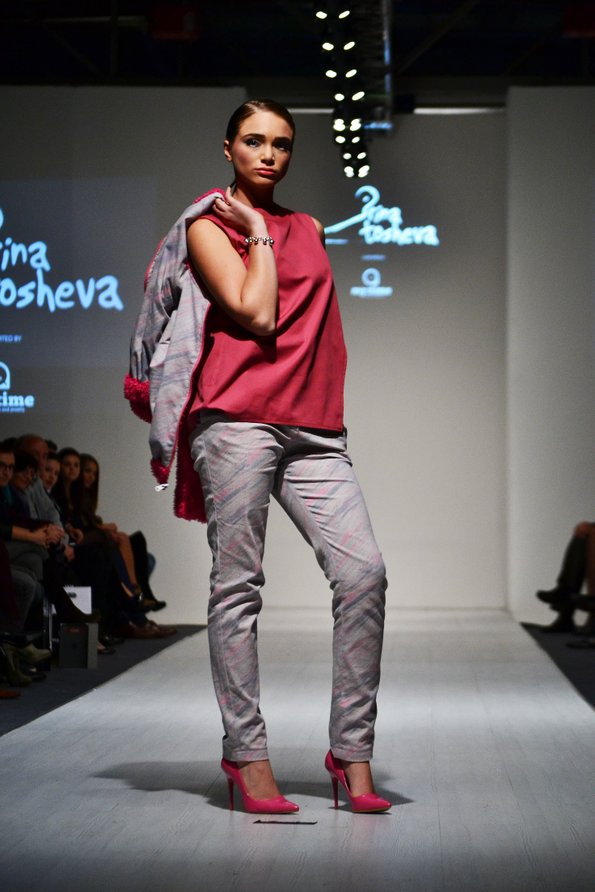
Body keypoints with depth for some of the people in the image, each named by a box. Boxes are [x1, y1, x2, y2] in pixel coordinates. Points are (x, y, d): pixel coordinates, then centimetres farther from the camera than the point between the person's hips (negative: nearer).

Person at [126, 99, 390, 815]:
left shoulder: (307, 230, 25)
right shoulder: (207, 225, 7)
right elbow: (254, 313, -7)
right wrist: (258, 236, 2)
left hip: (312, 426, 5)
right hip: (238, 418, -5)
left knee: (363, 572, -10)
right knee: (238, 585, -5)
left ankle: (352, 751, -5)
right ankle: (245, 755, 1)